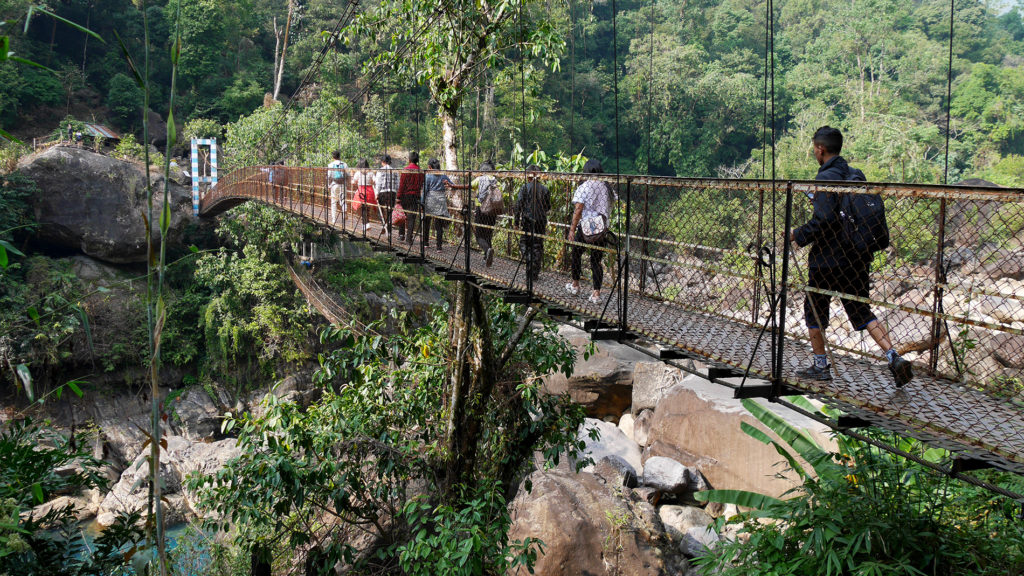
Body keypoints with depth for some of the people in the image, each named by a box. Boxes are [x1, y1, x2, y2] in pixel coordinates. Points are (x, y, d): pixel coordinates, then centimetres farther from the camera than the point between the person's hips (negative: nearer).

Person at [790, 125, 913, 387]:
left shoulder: (825, 178, -16)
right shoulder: (857, 175, 7)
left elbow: (824, 219, -25)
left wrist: (798, 235, -10)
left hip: (826, 260, -7)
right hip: (857, 257, 7)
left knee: (814, 310, 11)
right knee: (862, 312, 13)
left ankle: (820, 366, 19)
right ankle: (893, 357, -2)